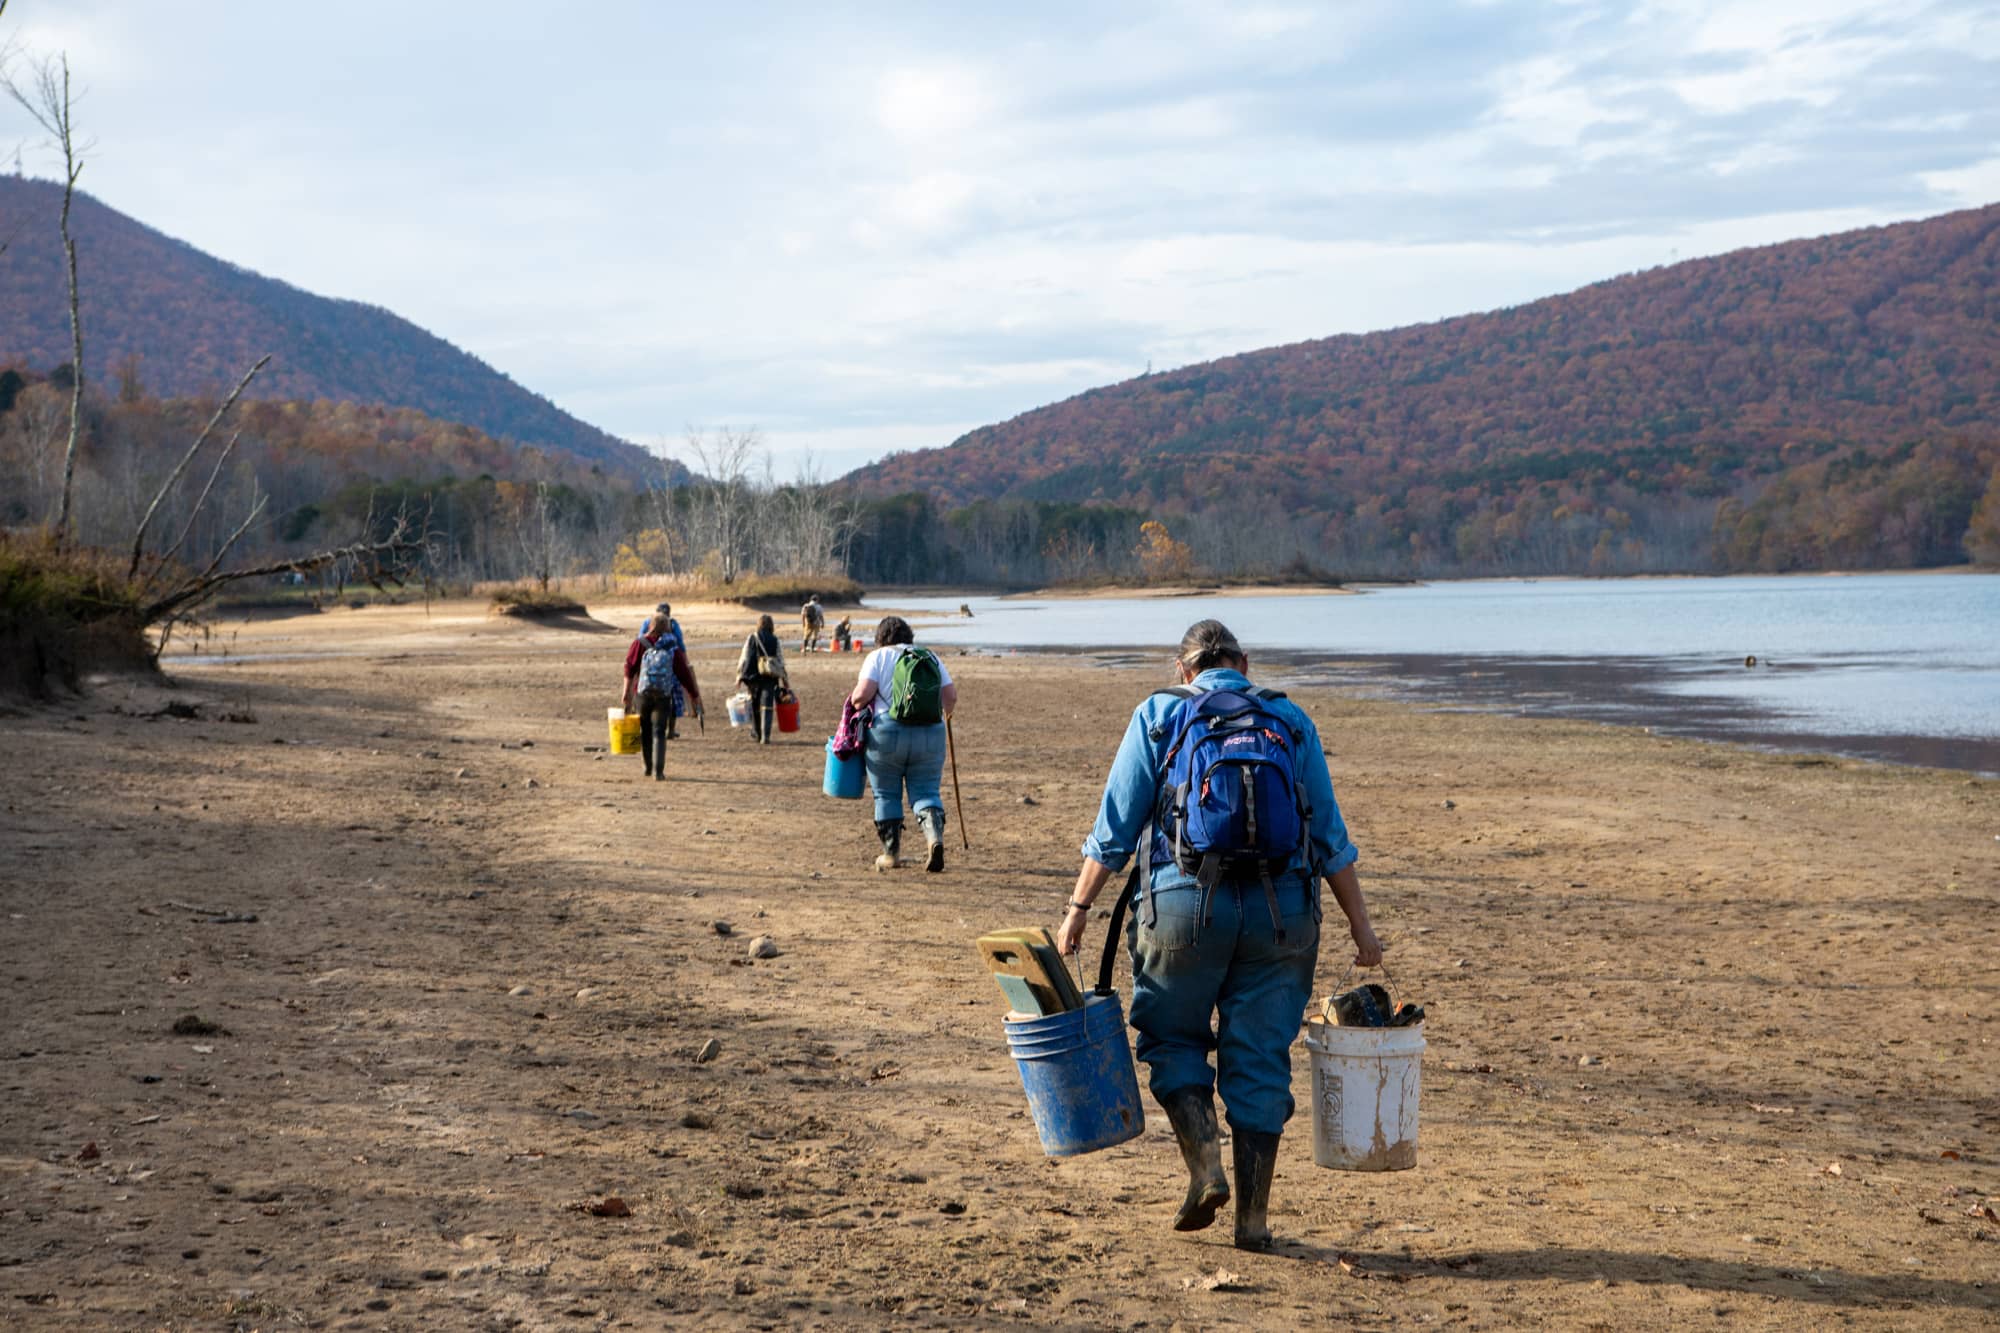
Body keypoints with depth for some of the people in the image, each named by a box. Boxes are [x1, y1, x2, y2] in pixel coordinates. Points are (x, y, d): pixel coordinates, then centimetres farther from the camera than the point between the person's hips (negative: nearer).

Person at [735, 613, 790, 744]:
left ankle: (756, 734, 26)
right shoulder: (774, 640, 1)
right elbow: (780, 661, 3)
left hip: (753, 677, 1)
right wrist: (785, 679, 10)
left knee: (754, 705, 16)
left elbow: (744, 658, -1)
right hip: (769, 677, -1)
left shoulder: (751, 638, -1)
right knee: (767, 706, -2)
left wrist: (739, 674, 8)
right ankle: (765, 736, -12)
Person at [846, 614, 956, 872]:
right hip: (931, 735, 3)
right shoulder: (931, 658, 14)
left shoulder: (878, 657, 3)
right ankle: (935, 836, -19)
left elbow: (862, 695, -9)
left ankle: (891, 853, 13)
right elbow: (951, 697, 8)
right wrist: (947, 712, 28)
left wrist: (856, 702, 13)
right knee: (926, 791, 6)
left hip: (888, 735, -2)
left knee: (887, 795, 9)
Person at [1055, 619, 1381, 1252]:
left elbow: (1115, 826, 2)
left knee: (1173, 1038, 17)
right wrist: (1359, 921, 12)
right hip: (1281, 908, 2)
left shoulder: (1158, 715, 8)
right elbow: (1329, 836, 9)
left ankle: (1205, 1167, -1)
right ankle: (1253, 1217, 10)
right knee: (1259, 1058, 8)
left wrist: (1078, 908, 5)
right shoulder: (1290, 721, 12)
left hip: (1185, 902, -2)